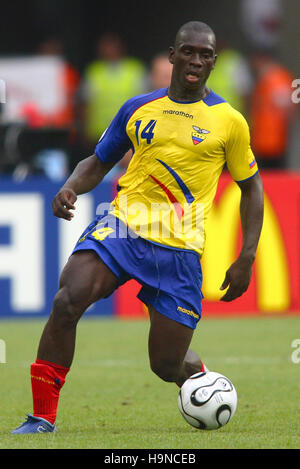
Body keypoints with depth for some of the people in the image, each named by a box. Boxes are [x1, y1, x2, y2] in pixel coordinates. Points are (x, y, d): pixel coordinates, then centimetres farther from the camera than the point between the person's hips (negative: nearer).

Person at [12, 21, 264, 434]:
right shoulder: (139, 109, 9)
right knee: (67, 302, -26)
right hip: (121, 225, 1)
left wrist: (246, 258, 4)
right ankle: (43, 417, -18)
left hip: (179, 248, -1)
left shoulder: (229, 121, 4)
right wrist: (70, 189, -4)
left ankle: (202, 377, 39)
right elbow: (98, 163, 19)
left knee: (168, 366, 0)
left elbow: (251, 187, 12)